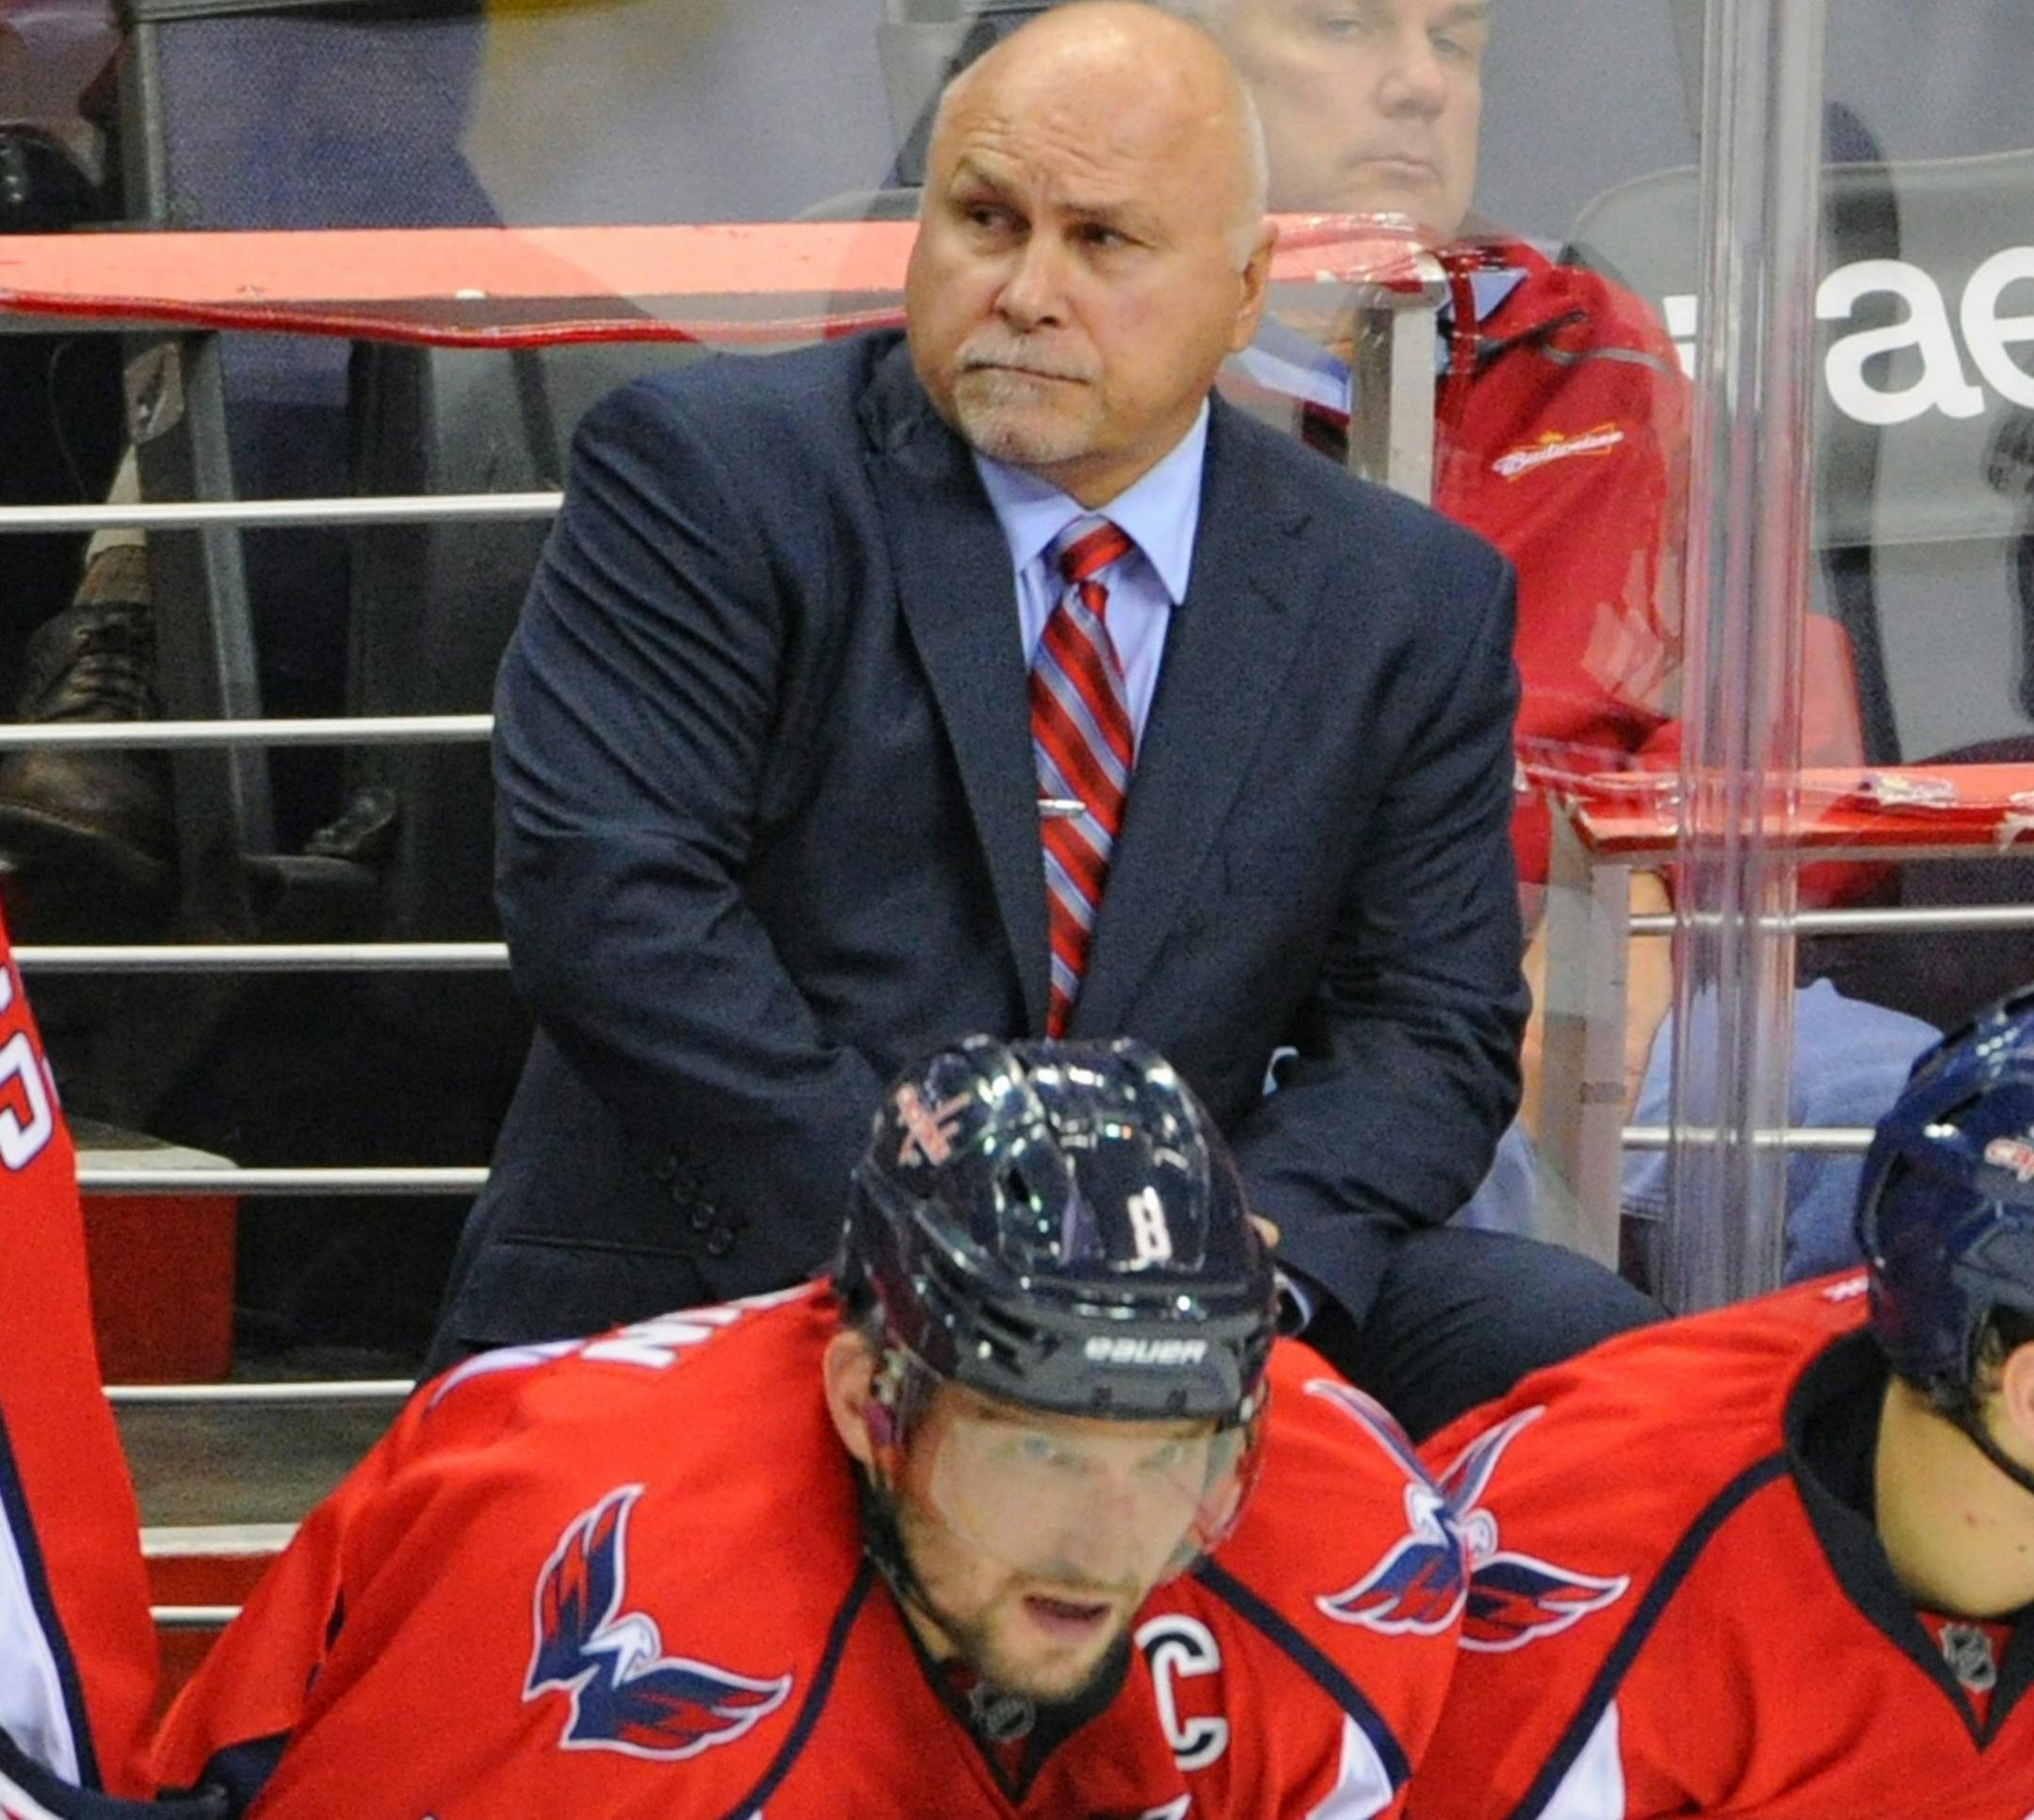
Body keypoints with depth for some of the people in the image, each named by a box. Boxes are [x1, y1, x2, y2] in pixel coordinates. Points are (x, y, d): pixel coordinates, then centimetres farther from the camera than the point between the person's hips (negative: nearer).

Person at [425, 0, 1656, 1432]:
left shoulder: (1417, 604, 9)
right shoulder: (702, 477, -1)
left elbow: (1428, 1021, 7)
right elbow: (603, 895, -12)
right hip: (702, 1298, -3)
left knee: (1566, 1340, -21)